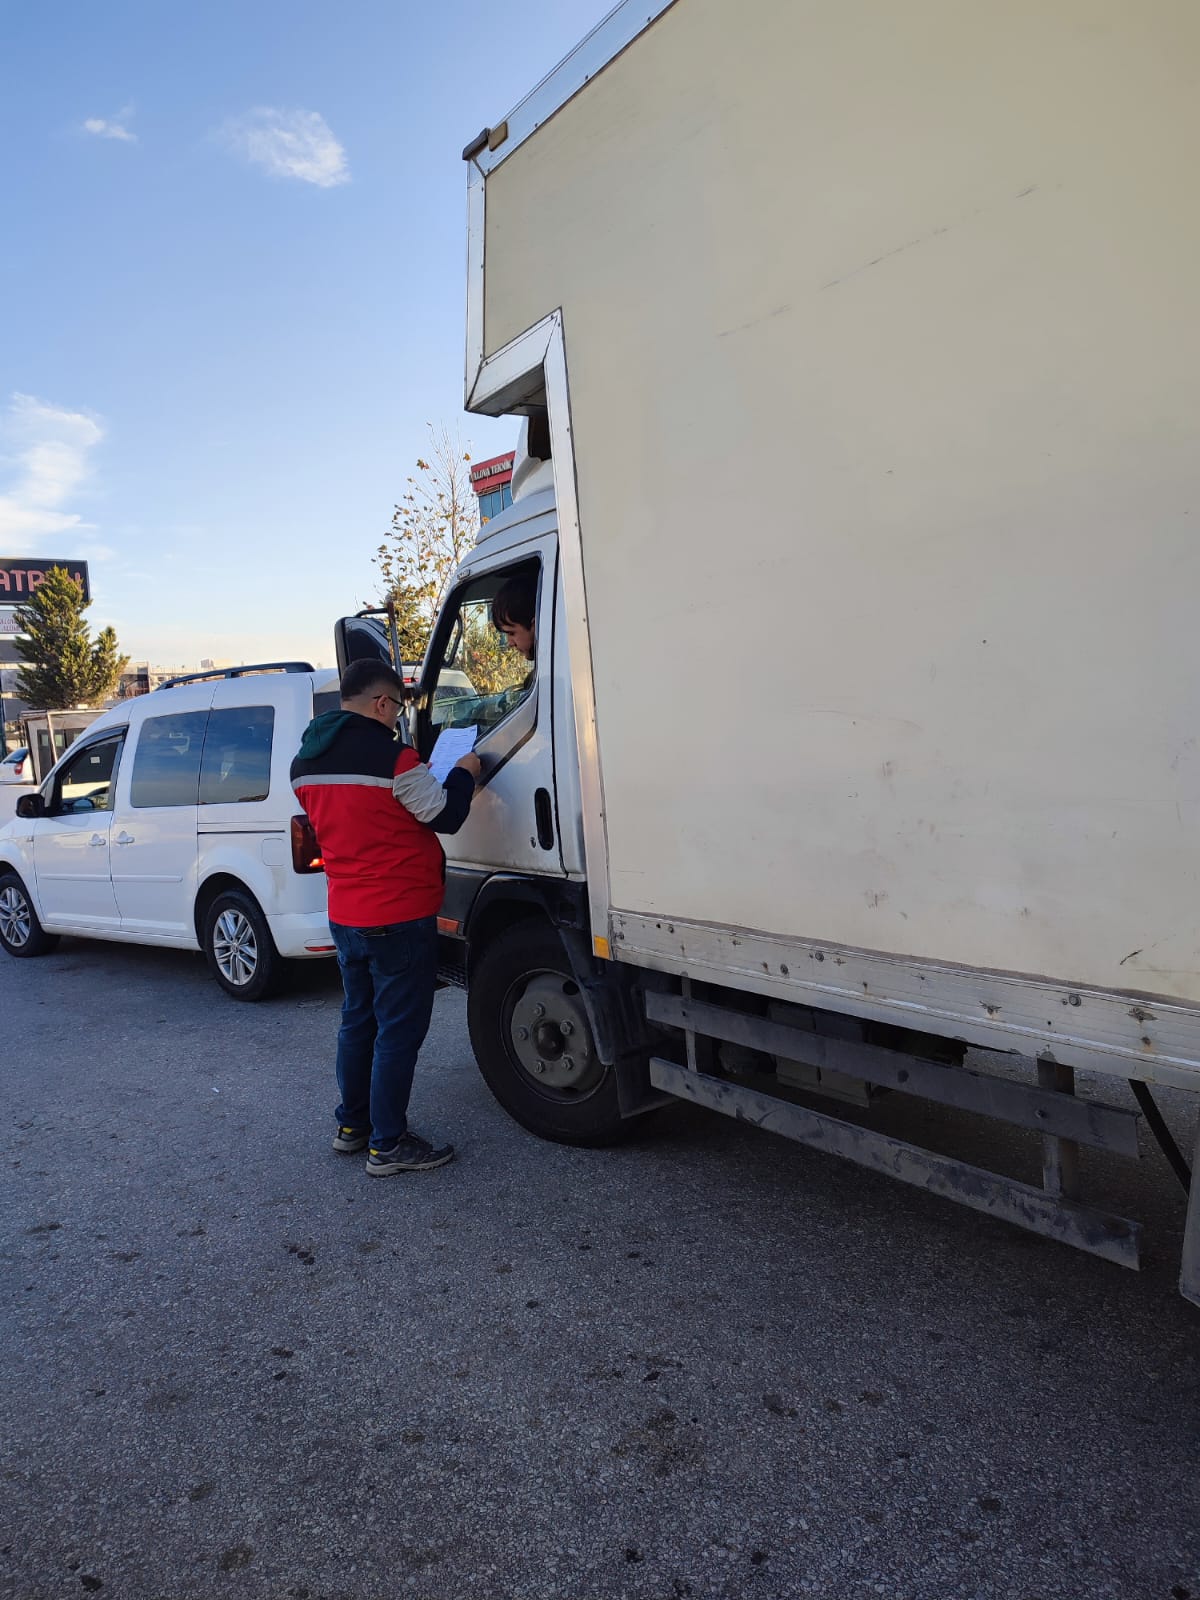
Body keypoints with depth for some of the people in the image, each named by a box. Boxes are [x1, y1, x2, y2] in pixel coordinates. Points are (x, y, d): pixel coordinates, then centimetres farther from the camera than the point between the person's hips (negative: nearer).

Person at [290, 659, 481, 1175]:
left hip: (344, 916, 8)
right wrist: (464, 772, 6)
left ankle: (351, 1124, 32)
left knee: (359, 1020, 20)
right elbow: (446, 816, -11)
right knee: (399, 1030, 2)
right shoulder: (390, 757, -18)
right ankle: (387, 1144, 10)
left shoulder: (305, 762, 6)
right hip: (398, 916, -8)